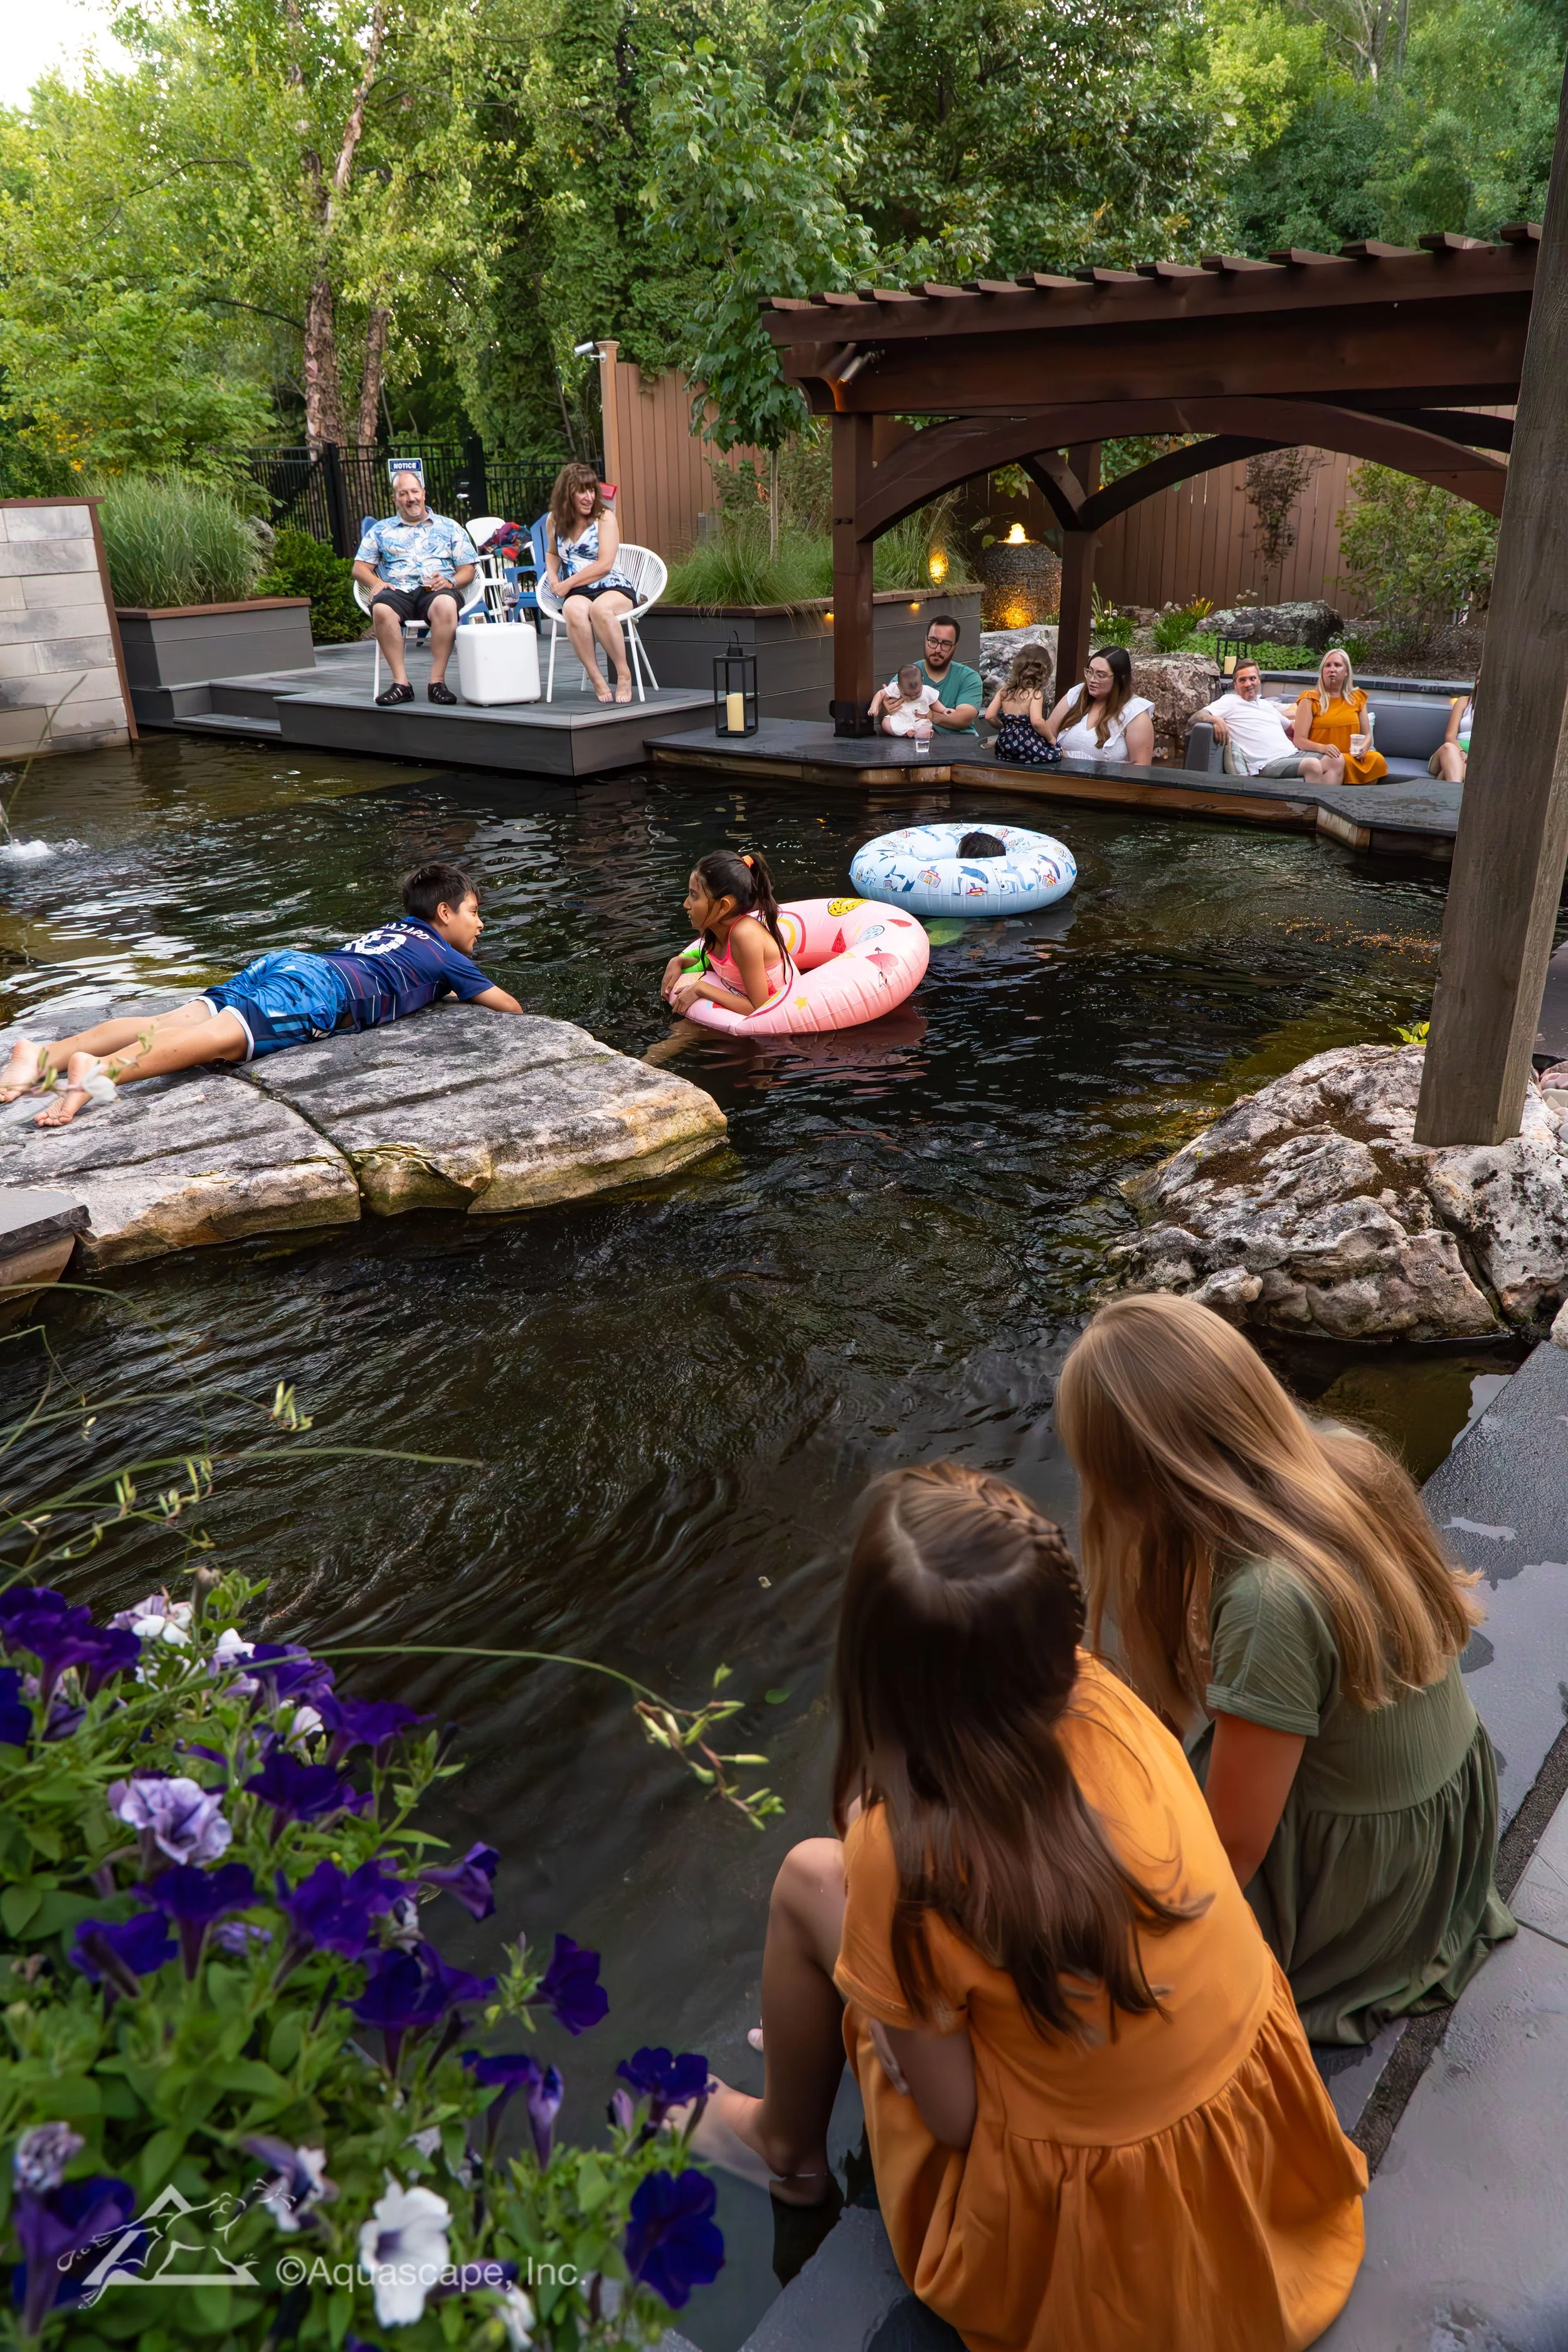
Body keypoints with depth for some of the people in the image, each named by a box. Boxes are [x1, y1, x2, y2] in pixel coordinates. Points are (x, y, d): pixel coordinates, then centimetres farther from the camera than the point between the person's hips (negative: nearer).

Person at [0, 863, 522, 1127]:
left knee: (171, 1023, -11)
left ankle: (46, 1057, -29)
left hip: (278, 964, 7)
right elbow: (508, 1007, 20)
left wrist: (446, 991, 67)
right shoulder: (444, 954, 18)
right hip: (321, 986, -7)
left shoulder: (393, 929, 39)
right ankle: (101, 1072, -54)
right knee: (225, 1035, -30)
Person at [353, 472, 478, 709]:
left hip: (437, 591, -1)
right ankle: (401, 682, -32)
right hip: (398, 591, 1)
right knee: (381, 608, -36)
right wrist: (376, 583, -4)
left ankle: (437, 681, -34)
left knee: (446, 605, -39)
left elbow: (467, 569, 15)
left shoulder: (450, 527, 22)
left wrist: (450, 581, -7)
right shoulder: (381, 530, 25)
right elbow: (360, 567, 18)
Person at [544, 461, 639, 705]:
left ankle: (624, 674, -25)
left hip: (613, 588, -3)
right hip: (576, 593, 3)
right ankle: (595, 677, -30)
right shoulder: (554, 521, 12)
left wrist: (567, 584, -12)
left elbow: (604, 565, -11)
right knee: (573, 610, -36)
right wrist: (552, 577, 9)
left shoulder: (605, 518, 0)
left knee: (600, 608, -40)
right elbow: (552, 553, 32)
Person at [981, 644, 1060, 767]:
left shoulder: (1005, 690, 6)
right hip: (1027, 747, -6)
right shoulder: (1035, 693, -11)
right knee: (1056, 754, 10)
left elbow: (990, 716, 4)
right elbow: (1037, 721, -24)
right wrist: (1050, 738, -8)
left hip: (1006, 746, 6)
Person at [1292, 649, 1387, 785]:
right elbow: (1299, 740, -5)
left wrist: (1364, 748, -5)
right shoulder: (1310, 699, 3)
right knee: (1342, 762, -35)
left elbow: (1367, 734, 19)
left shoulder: (1357, 698, 16)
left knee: (1377, 759, -26)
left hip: (1353, 757, 4)